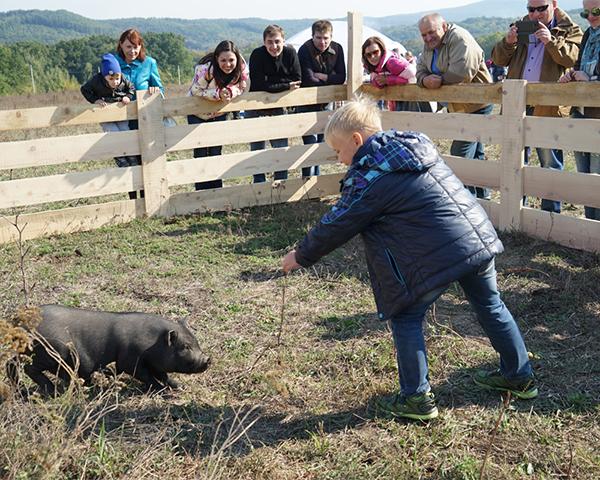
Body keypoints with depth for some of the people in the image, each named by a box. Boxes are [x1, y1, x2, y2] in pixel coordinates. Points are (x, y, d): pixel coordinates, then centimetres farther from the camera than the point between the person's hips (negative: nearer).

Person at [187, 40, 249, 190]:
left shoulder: (242, 68, -24)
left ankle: (216, 188, 17)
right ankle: (201, 189, 11)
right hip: (198, 112, -3)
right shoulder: (206, 68, -35)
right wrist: (218, 94, -38)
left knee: (216, 151, 7)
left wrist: (229, 92, -32)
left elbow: (241, 88, -10)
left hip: (219, 113, 3)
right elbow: (196, 90, -25)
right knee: (201, 152, 0)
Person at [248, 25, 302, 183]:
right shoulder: (257, 55, -20)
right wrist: (286, 85, -26)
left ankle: (281, 182, 20)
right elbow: (259, 85, -27)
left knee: (281, 147, 7)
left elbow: (296, 81, -14)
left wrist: (272, 83, -21)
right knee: (257, 149, 4)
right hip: (256, 108, -2)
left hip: (277, 107, 3)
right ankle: (259, 184, 17)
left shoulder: (290, 53, -11)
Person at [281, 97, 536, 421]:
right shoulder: (416, 145, 15)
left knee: (406, 318, 9)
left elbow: (335, 226, -1)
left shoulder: (370, 178, -8)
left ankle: (416, 398, 14)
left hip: (438, 254, -8)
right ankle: (519, 377, 38)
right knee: (490, 306, 25)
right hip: (481, 236, 9)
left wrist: (301, 256, 13)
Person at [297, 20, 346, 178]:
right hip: (306, 104, -5)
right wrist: (330, 80, -11)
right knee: (310, 143, -12)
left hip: (325, 105, 5)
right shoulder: (305, 50, -17)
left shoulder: (337, 49, -2)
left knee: (320, 143, 12)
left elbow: (341, 77, -6)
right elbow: (308, 80, -23)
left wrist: (322, 76, -17)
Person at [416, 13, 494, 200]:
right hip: (459, 106, 10)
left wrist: (440, 80, -15)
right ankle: (482, 195, 29)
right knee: (476, 153, 18)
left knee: (460, 153, -12)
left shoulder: (459, 38, -20)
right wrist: (425, 80, -16)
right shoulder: (429, 45, 9)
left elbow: (462, 71, -31)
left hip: (475, 105, -10)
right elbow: (421, 69, 7)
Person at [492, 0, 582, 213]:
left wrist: (551, 41, -23)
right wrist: (507, 42, -9)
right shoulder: (520, 28, 15)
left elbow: (573, 58, -12)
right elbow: (499, 60, 10)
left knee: (550, 164, 0)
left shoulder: (569, 30, 4)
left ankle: (551, 212, 9)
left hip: (548, 107, -4)